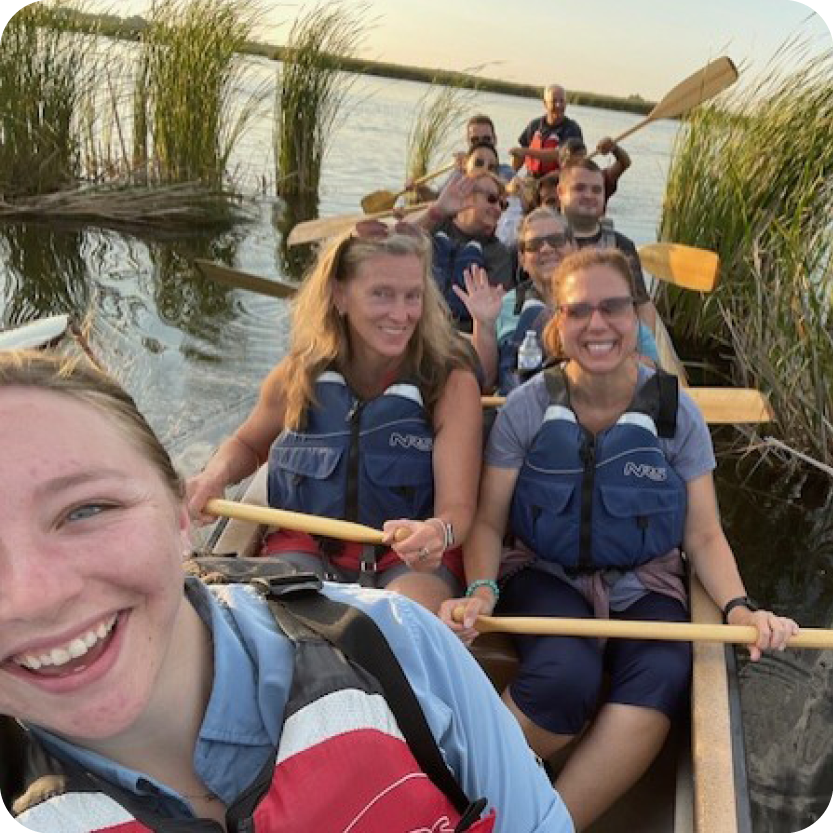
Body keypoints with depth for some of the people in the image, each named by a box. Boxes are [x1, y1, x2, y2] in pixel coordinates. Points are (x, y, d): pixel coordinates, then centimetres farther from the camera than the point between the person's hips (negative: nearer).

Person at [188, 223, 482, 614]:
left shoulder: (453, 384, -9)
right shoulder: (299, 374, -1)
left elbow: (457, 507, -13)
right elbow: (247, 444, 19)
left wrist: (438, 534, -38)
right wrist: (215, 475, -4)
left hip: (412, 560, -1)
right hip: (305, 549, 2)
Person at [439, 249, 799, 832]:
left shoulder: (675, 411, -3)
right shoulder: (528, 407, -6)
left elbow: (704, 534, 0)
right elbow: (488, 521, -3)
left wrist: (738, 606, -18)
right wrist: (481, 592, -22)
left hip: (644, 586, 2)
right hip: (548, 576, -1)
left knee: (663, 679, -30)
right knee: (567, 678, -32)